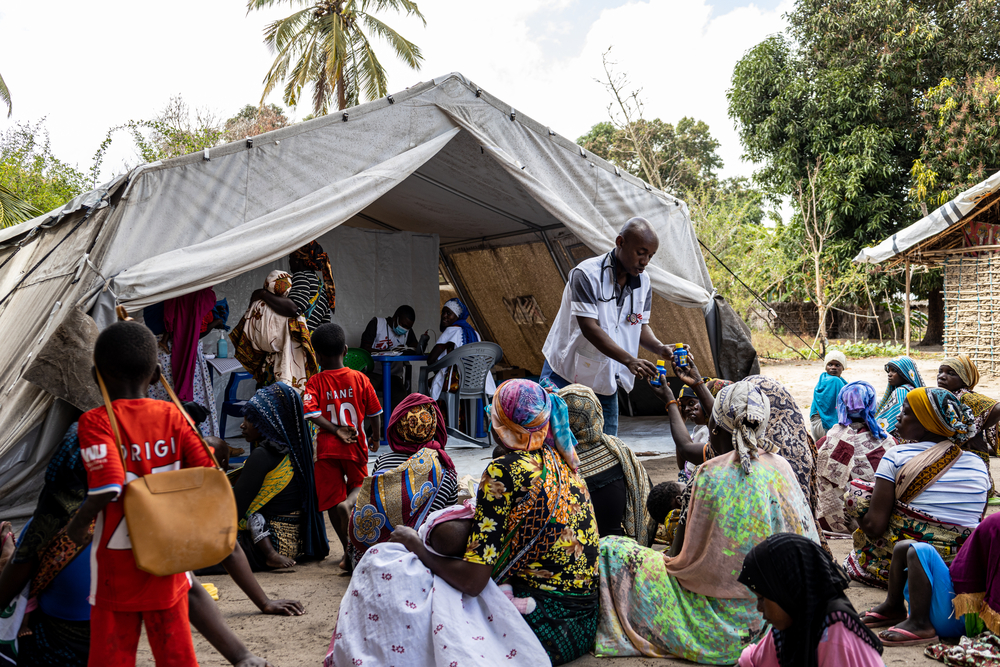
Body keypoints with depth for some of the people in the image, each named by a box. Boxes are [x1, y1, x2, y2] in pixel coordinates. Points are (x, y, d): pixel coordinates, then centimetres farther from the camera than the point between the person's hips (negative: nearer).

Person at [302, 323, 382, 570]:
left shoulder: (315, 381, -4)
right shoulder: (359, 378, -2)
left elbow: (311, 412, -19)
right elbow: (374, 412, 2)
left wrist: (337, 430, -13)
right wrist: (375, 438, 17)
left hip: (327, 447, -1)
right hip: (355, 445, 1)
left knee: (332, 499, 8)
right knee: (358, 483, 23)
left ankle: (348, 549, 5)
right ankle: (350, 502, -12)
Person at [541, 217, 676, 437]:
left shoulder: (643, 282, 1)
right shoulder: (587, 274, -20)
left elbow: (641, 326, 8)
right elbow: (589, 328, -26)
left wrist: (659, 348, -14)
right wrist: (629, 360, -35)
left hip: (605, 383, 6)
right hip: (566, 377, -6)